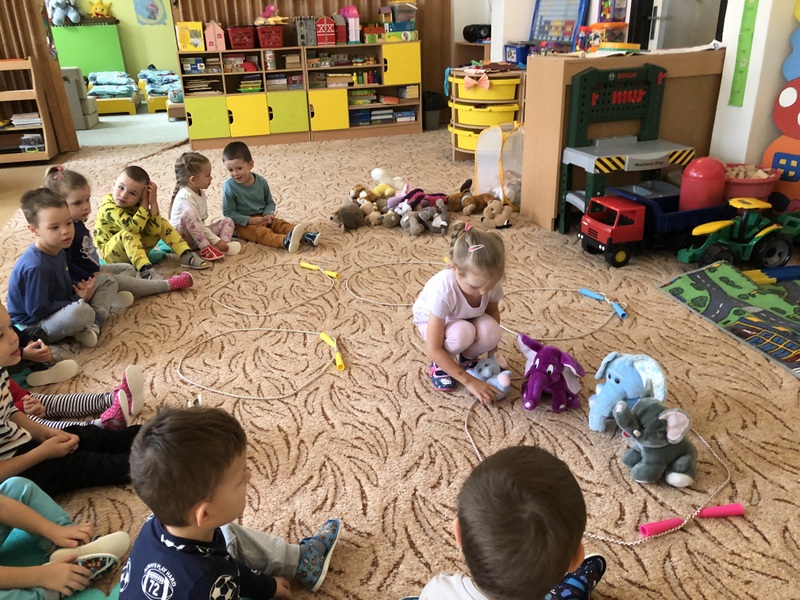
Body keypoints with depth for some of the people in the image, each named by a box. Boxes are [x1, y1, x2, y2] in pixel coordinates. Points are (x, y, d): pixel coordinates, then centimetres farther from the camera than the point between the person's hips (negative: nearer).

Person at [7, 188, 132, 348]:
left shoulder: (58, 250, 0)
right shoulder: (36, 267, -28)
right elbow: (38, 311, -25)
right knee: (81, 312, -41)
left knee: (107, 280, 7)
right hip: (33, 326, -10)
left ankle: (93, 325, -11)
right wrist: (78, 299, -17)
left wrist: (79, 289, -8)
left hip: (59, 308, 10)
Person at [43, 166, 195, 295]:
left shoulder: (77, 223, 6)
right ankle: (168, 284, -3)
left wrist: (95, 272, 12)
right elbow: (65, 266, -32)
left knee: (128, 268, 17)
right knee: (122, 283, -10)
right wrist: (91, 278, -26)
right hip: (84, 281, -11)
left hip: (93, 270, 11)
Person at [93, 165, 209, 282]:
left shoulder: (138, 203, -10)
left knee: (162, 224, -5)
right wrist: (145, 203, -34)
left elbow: (154, 231, -20)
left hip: (137, 247, 6)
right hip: (111, 251, -6)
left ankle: (187, 255, -12)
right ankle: (145, 269, -45)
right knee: (128, 233, -35)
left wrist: (153, 203, -27)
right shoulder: (109, 206, -27)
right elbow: (134, 227, -42)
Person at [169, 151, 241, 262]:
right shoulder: (185, 196, -22)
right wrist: (216, 241, -27)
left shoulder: (200, 192, 7)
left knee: (227, 221, 2)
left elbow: (202, 220, 8)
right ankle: (205, 248, -34)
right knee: (188, 214, -36)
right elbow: (197, 223, -26)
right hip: (182, 237, -9)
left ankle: (224, 244, -27)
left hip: (198, 234, 9)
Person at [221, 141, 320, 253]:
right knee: (261, 232, -31)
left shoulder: (261, 182, -2)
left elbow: (270, 202, 10)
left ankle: (305, 236, -39)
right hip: (242, 223, -6)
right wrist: (250, 220, -21)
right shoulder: (229, 187, -14)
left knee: (280, 223, -17)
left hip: (261, 218, 6)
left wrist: (268, 215, -13)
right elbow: (228, 212, -11)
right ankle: (285, 241, -60)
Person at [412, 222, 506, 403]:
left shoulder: (490, 282, -27)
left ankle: (467, 357, 4)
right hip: (431, 321, -4)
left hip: (467, 319, 4)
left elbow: (493, 312, -1)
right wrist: (469, 381, -36)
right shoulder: (442, 290, -41)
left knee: (491, 333, -29)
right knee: (462, 333, -37)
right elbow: (434, 349, -36)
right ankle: (439, 365, -5)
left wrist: (493, 352, -3)